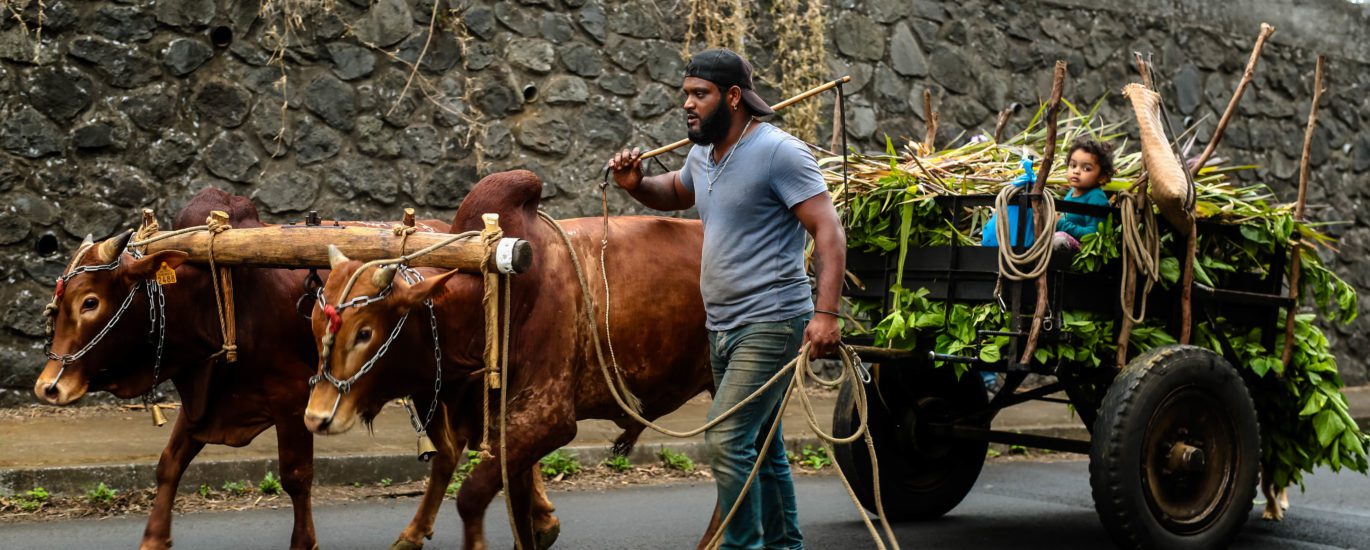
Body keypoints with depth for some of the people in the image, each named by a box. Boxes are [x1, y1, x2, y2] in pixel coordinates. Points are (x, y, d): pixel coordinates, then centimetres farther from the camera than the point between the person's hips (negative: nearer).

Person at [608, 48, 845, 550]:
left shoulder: (779, 152, -14)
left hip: (770, 324, -9)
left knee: (727, 441, -16)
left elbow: (829, 232, -18)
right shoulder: (703, 155, 11)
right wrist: (636, 184, 10)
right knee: (760, 445, 16)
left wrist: (825, 312, -27)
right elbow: (674, 193, 33)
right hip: (723, 327, 9)